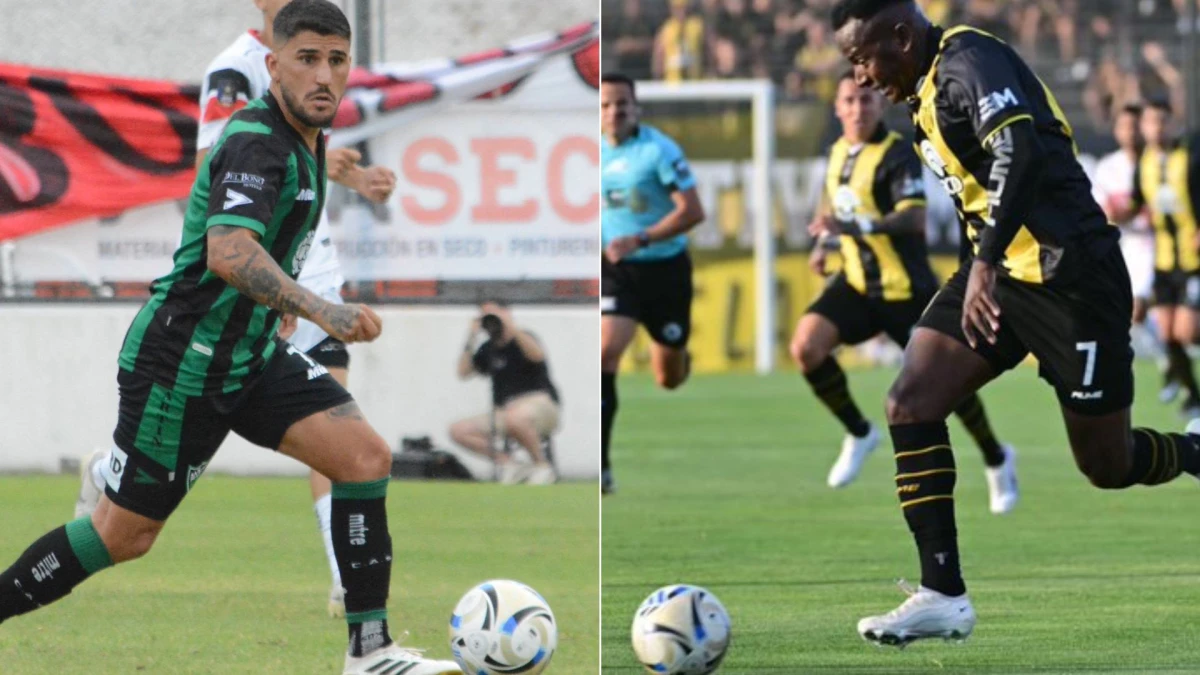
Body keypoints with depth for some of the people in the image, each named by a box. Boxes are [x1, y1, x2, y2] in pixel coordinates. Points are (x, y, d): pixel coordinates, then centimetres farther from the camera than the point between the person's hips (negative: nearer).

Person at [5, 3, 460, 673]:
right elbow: (228, 251, -40)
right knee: (125, 533, 1)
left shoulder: (306, 139, 8)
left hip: (252, 355, 8)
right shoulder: (257, 143, -23)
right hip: (181, 361, -8)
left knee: (366, 455, -9)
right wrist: (321, 310, -50)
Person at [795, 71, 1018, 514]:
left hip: (904, 288, -6)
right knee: (806, 345, -16)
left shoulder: (897, 154, -17)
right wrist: (824, 244, 9)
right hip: (857, 282, 6)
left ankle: (996, 459, 26)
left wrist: (854, 225, -41)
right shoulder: (839, 152, 7)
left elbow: (914, 219, -30)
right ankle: (859, 434, 4)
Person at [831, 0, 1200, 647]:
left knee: (1109, 465, 0)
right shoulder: (927, 89, 12)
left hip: (1069, 273, -9)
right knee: (911, 401, -9)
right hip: (1001, 273, 9)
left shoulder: (968, 62, -18)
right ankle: (942, 595, -11)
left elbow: (1020, 152, -33)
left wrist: (985, 265, -37)